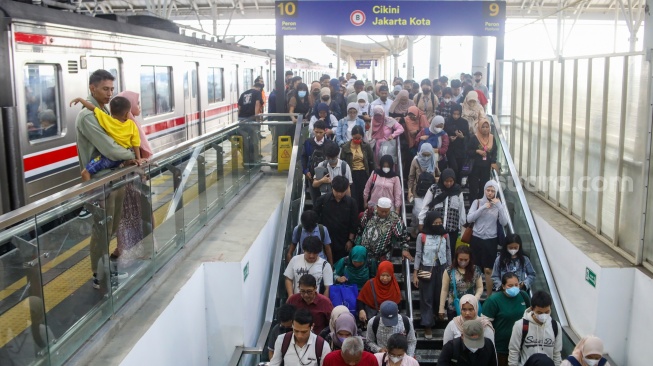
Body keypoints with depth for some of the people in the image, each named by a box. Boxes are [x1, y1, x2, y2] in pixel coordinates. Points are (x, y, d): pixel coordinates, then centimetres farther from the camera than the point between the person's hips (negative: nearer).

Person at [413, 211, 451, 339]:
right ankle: (428, 325, 8)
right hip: (427, 270, -2)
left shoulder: (445, 236, -1)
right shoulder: (422, 236, -9)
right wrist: (415, 273, -5)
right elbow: (418, 255, -4)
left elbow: (448, 253, 10)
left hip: (442, 269, 2)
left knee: (441, 295, 8)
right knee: (427, 297, 2)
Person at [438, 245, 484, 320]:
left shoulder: (475, 270, -1)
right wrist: (441, 308, -3)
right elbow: (444, 290, -2)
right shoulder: (449, 271, -6)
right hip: (453, 309, -1)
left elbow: (480, 287, 5)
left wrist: (476, 298, -15)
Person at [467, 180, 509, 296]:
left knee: (488, 270, 1)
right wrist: (483, 208, -17)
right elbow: (469, 219, -10)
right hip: (476, 239, 1)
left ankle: (489, 296, 12)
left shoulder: (499, 205, 2)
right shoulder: (477, 202, 0)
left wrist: (499, 206, -16)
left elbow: (504, 223, -9)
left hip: (491, 240, -1)